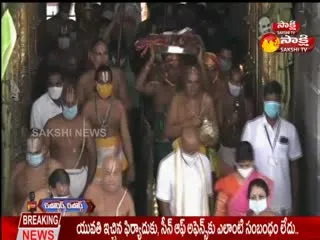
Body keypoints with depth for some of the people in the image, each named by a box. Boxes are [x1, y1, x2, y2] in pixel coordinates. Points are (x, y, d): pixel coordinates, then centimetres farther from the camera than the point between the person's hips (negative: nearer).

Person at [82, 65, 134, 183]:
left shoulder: (118, 106, -3)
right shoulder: (89, 107, -4)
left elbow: (126, 136, -2)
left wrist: (131, 165, -2)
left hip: (116, 155, 0)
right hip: (95, 156, 0)